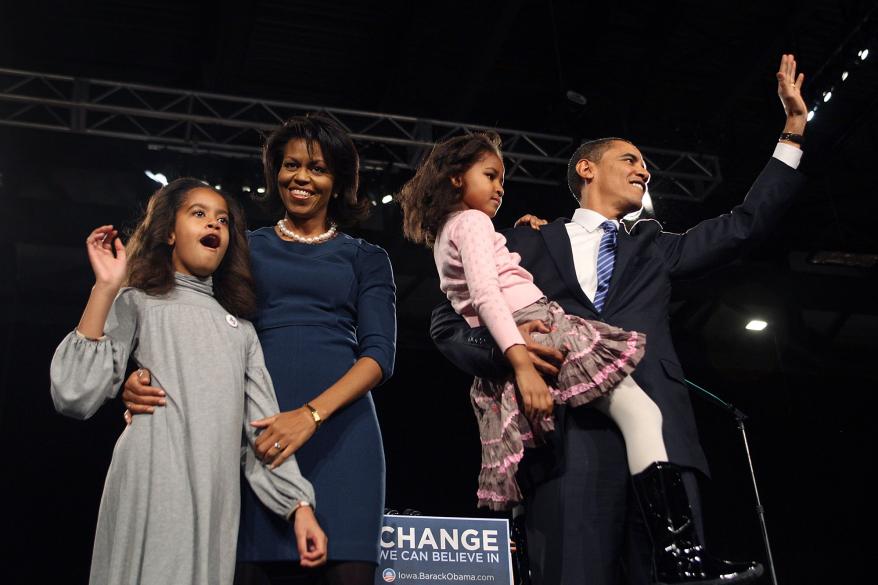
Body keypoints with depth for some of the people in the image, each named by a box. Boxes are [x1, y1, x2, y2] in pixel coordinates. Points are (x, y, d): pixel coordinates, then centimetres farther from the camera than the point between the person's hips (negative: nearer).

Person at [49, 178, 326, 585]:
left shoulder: (240, 329, 20)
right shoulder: (139, 303, 7)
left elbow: (264, 426, 13)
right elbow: (75, 397, -7)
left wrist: (299, 504, 2)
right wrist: (105, 289, -10)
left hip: (217, 504, 4)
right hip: (152, 494, -4)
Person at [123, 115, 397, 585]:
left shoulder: (366, 259, 15)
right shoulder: (246, 248, 18)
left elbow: (379, 353, 2)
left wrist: (311, 414, -15)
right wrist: (147, 377, -11)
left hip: (341, 428, -1)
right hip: (258, 430, 1)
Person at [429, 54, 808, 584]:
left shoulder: (653, 248, 31)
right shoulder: (530, 243, 20)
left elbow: (745, 225, 24)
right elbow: (448, 322, 14)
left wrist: (795, 126, 24)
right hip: (567, 433, -2)